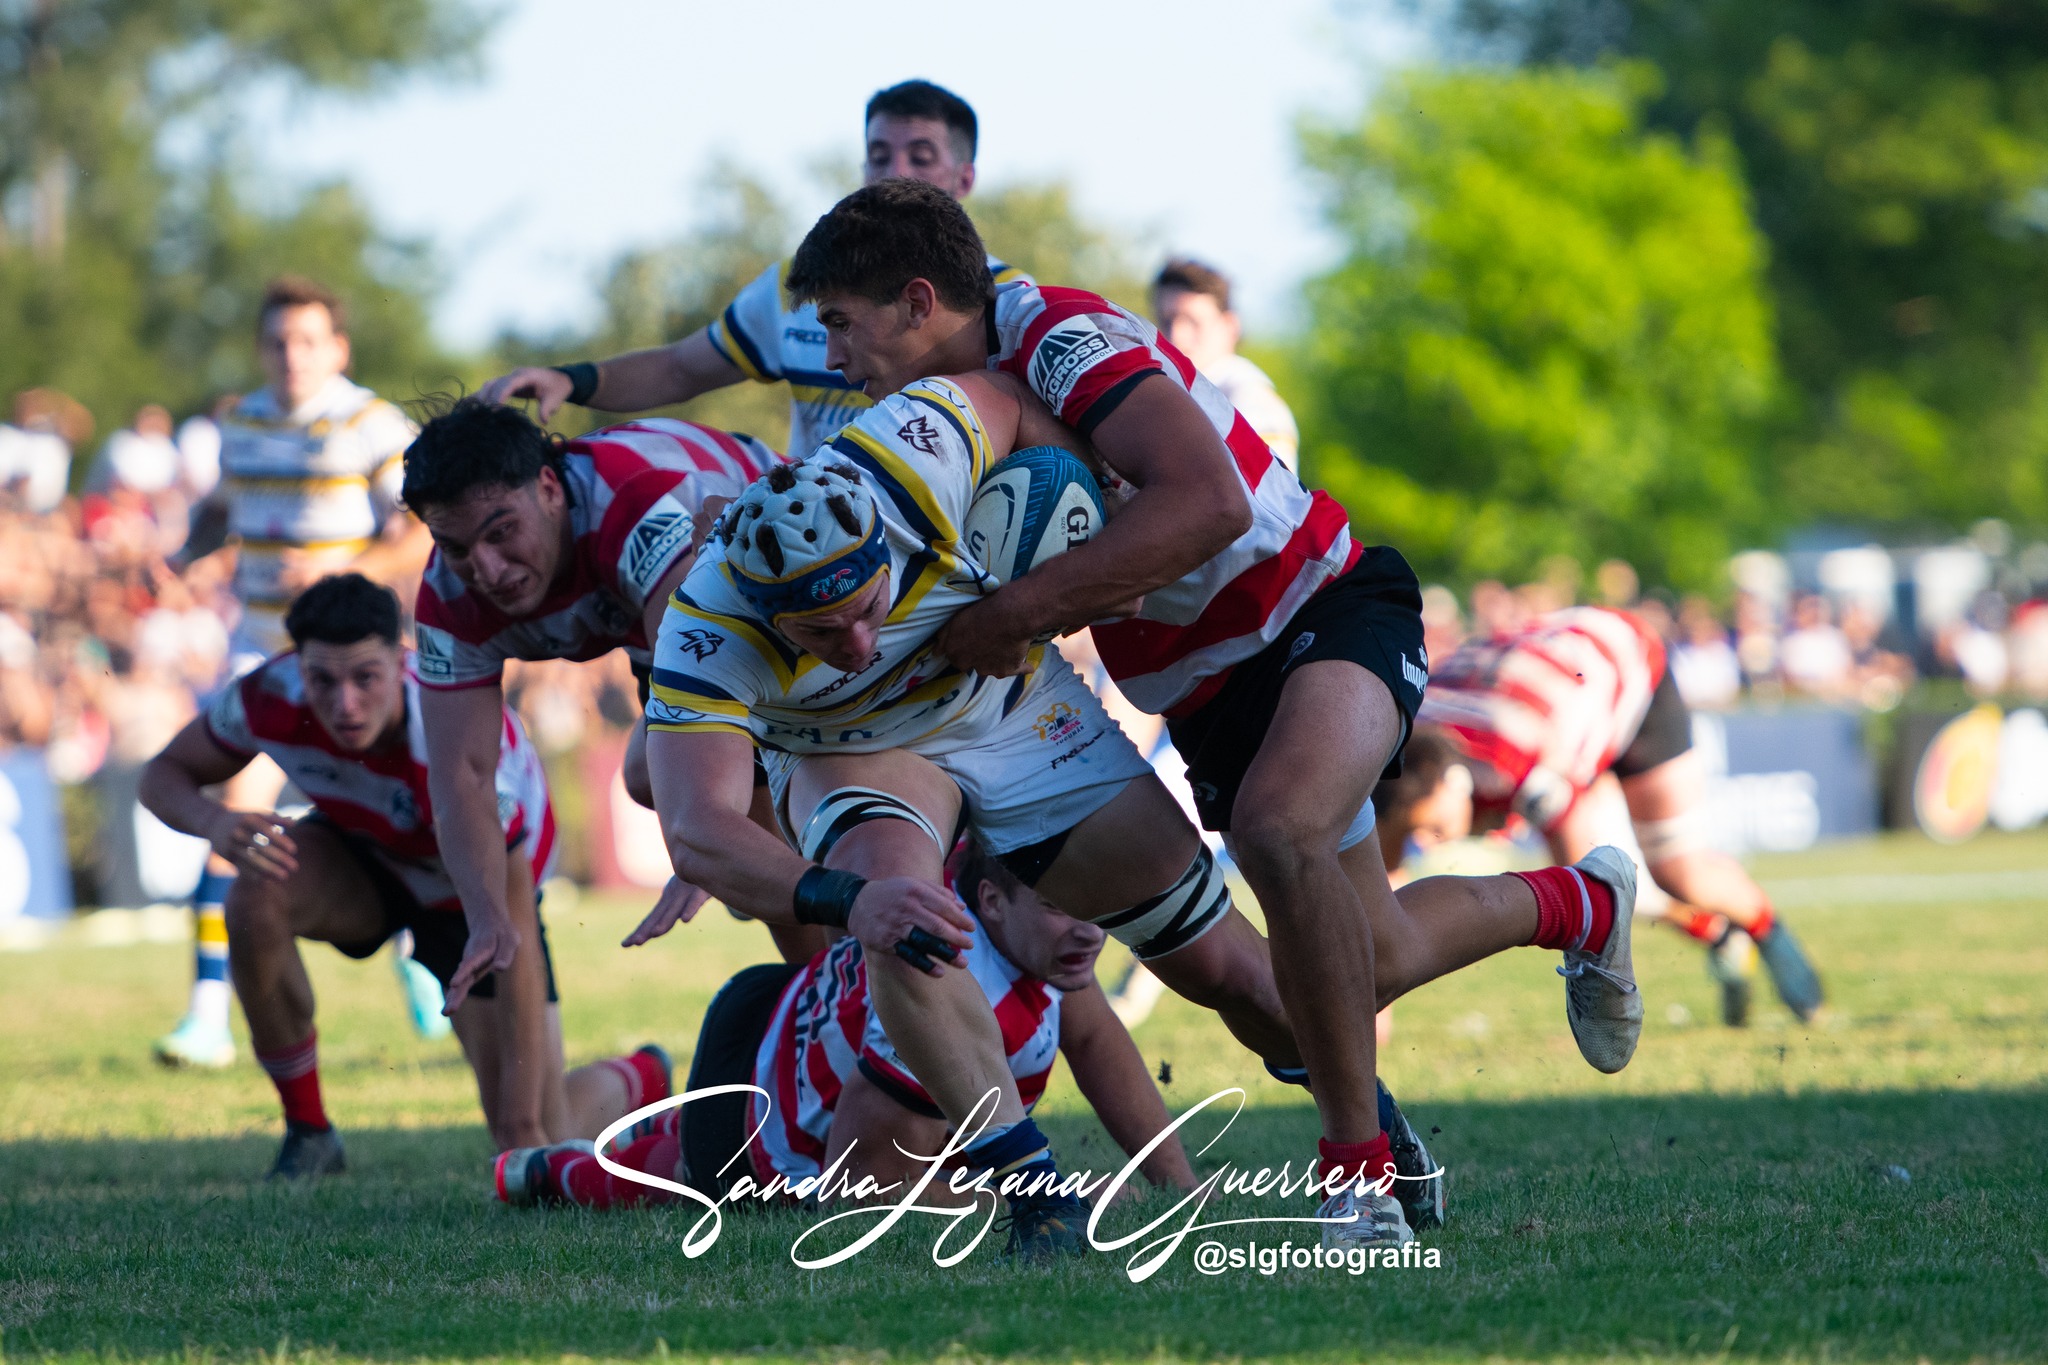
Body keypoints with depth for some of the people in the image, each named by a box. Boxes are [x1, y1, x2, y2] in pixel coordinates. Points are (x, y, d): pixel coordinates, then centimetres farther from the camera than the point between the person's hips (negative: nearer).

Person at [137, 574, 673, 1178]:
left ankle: (636, 1080, 29)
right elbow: (164, 775, -12)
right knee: (256, 897, -32)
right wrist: (215, 823, -38)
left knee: (540, 1144, -10)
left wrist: (523, 1127, -42)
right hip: (365, 856, 3)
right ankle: (307, 1134, -11)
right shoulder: (271, 697, -31)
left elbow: (515, 948, -40)